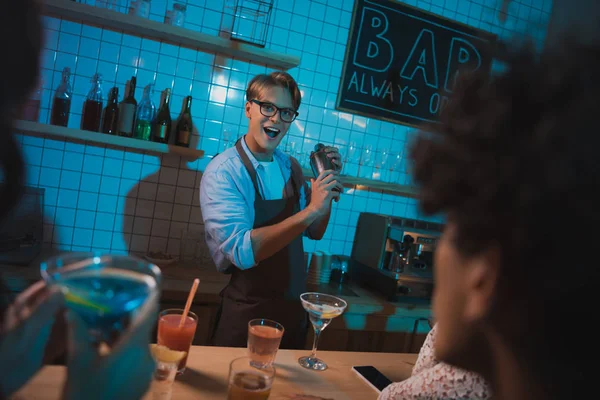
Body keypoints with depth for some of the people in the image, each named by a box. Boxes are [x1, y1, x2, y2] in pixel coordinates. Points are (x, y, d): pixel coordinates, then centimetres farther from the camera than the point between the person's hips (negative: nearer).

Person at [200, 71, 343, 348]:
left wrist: (329, 181, -4)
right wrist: (311, 210, -31)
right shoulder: (223, 172, -17)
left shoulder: (291, 167, 4)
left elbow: (315, 231, 11)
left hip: (294, 310, 7)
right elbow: (242, 251, -28)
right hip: (246, 316, -6)